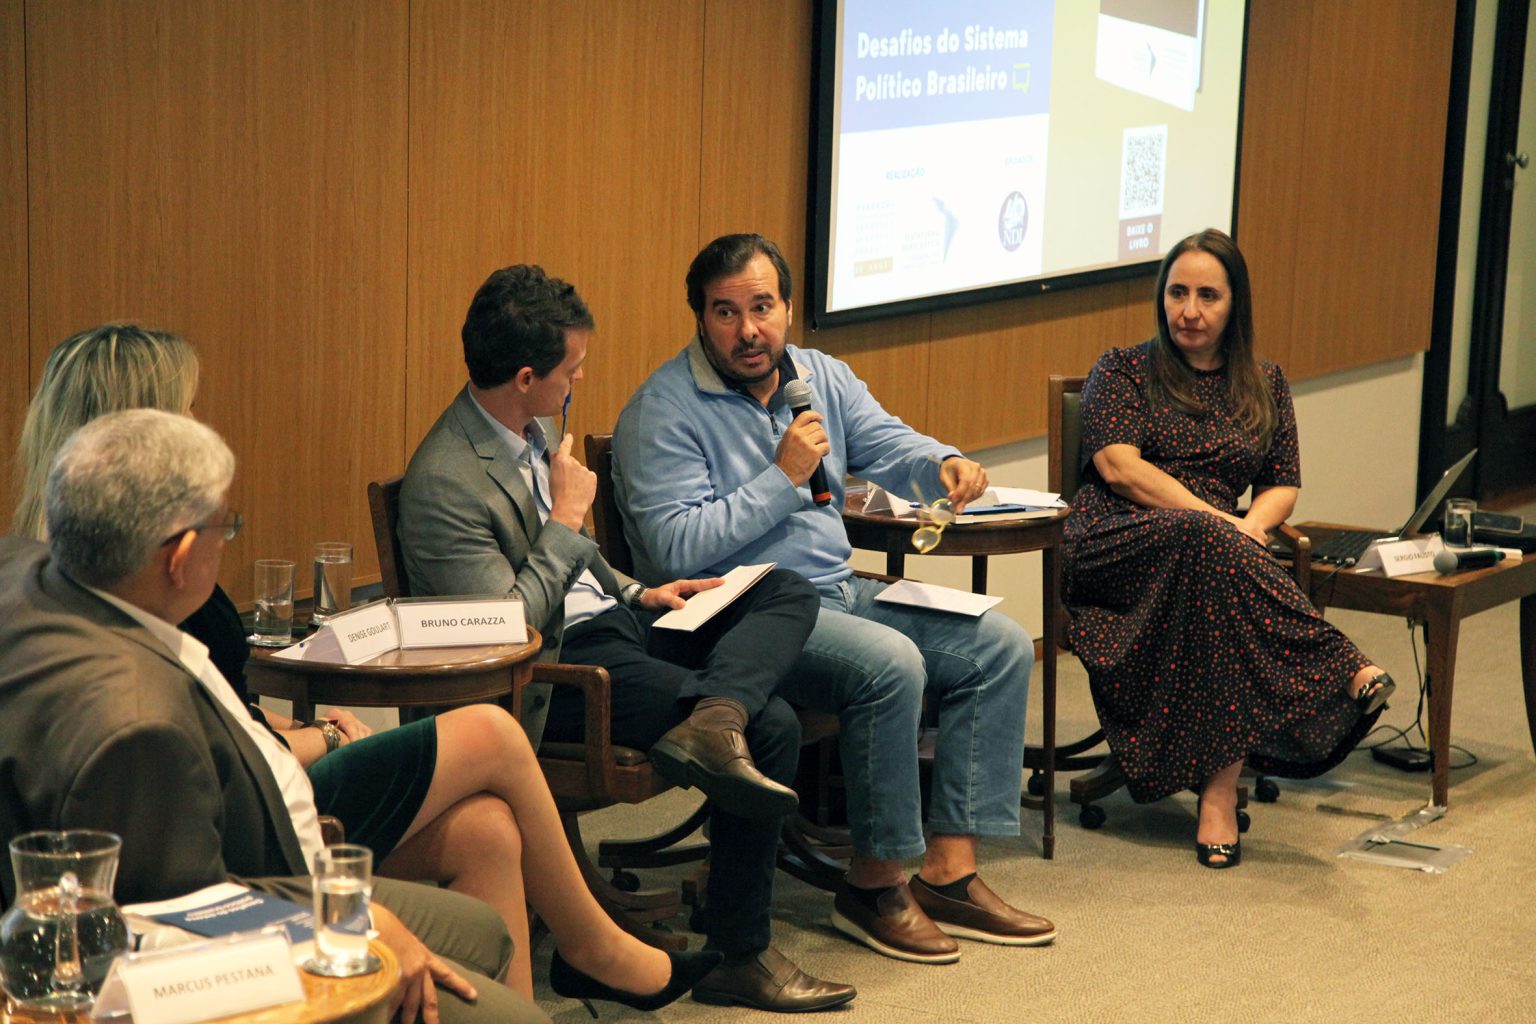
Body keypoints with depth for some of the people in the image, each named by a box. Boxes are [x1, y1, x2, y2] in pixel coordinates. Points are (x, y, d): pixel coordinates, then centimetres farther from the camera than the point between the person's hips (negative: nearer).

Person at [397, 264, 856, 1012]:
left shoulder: (536, 430, 10)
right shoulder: (443, 485, -20)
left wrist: (640, 594, 11)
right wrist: (567, 518, -16)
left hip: (610, 620, 10)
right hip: (553, 670, -10)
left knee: (789, 592, -2)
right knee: (772, 727, -20)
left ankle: (713, 717, -28)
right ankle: (739, 957, -11)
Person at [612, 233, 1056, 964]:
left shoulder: (822, 376, 13)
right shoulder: (664, 411, -10)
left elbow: (886, 445, 8)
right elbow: (676, 548, -19)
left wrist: (945, 465, -16)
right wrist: (783, 478, -18)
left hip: (837, 593, 8)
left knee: (1000, 645, -4)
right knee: (890, 664, -31)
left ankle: (947, 871, -6)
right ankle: (873, 885, -15)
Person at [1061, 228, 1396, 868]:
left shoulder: (1264, 386, 22)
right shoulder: (1122, 371, 11)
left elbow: (1284, 486, 16)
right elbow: (1119, 467, -5)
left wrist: (1251, 525, -10)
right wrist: (1220, 523, -16)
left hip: (1216, 552, 3)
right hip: (1116, 545, -3)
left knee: (1225, 598, -37)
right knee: (1204, 541, -39)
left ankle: (1219, 791, -43)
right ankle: (1342, 674, -43)